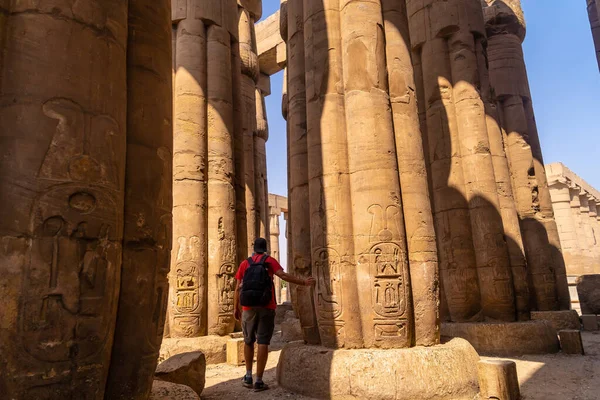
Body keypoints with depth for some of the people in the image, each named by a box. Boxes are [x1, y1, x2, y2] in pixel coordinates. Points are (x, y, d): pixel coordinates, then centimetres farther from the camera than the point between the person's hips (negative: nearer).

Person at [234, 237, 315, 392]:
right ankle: (259, 381, -2)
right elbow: (284, 276, -14)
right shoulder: (270, 261, 2)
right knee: (263, 343, -1)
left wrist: (236, 308, 15)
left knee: (248, 341, 18)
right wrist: (304, 282, -13)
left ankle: (248, 376, 20)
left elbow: (238, 288, 6)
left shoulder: (245, 263, 9)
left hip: (248, 308, 2)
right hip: (266, 308, -2)